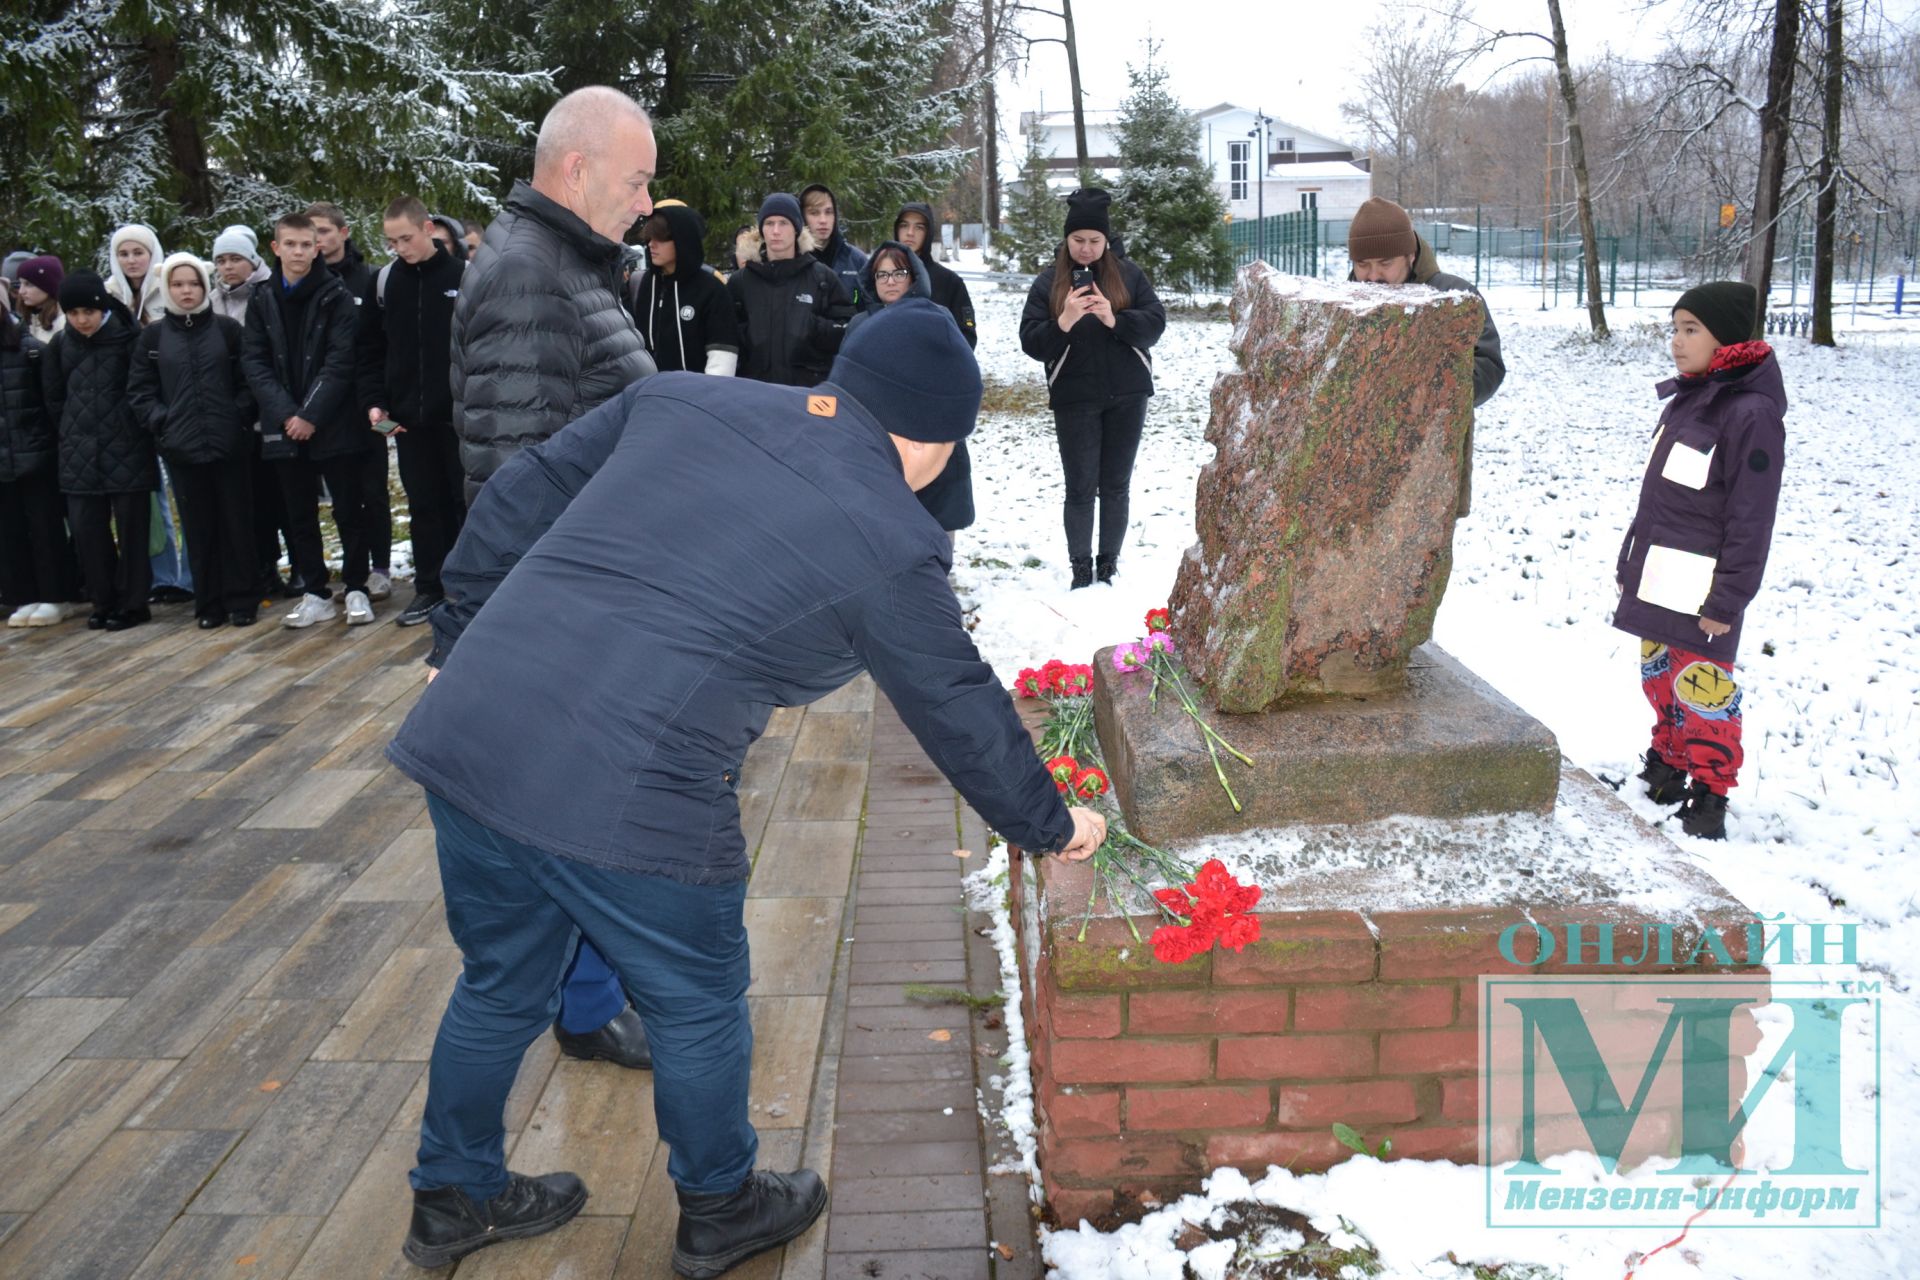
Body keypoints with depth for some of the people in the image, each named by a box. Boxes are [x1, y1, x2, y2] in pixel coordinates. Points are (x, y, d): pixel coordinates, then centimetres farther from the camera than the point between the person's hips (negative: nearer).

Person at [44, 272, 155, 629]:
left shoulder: (129, 339, -6)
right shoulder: (60, 344, 7)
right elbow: (54, 398, 14)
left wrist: (133, 428, -3)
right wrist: (75, 430, 9)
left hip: (127, 450, -4)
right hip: (80, 453, 4)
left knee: (131, 528, 1)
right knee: (87, 529, 5)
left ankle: (132, 603, 10)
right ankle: (103, 602, 16)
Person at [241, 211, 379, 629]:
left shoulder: (336, 296, -4)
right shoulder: (262, 300, 6)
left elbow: (340, 361, -10)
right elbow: (255, 362, 2)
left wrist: (311, 415, -15)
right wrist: (285, 413, -11)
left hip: (335, 424, -4)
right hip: (285, 427, 4)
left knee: (349, 511, 3)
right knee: (299, 516, 9)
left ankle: (357, 589, 14)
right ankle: (315, 594, 19)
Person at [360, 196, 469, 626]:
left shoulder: (465, 276, -4)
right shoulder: (384, 281, 7)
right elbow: (370, 351, 11)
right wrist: (374, 402, 0)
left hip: (460, 415, -3)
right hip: (407, 418, 4)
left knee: (467, 502, 6)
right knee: (424, 506, 10)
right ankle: (429, 588, 18)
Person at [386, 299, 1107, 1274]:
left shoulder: (679, 399, 11)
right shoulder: (890, 545, -3)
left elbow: (519, 498, 14)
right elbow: (964, 714, 7)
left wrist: (460, 636, 24)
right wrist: (1050, 827, 22)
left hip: (461, 738, 7)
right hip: (628, 801, -6)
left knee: (502, 983, 27)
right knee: (698, 1010, 19)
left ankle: (453, 1197, 48)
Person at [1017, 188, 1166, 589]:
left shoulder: (1127, 274, 4)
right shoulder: (1047, 282, 1)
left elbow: (1155, 323, -4)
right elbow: (1031, 343, -6)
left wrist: (1115, 319, -20)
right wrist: (1064, 322, -24)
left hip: (1126, 397, 1)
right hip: (1075, 401, -1)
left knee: (1116, 486, 7)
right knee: (1081, 489, 1)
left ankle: (1109, 568, 17)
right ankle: (1081, 570, 12)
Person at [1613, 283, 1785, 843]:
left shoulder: (1752, 412, -15)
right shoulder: (1688, 397, 12)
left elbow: (1751, 518, -16)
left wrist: (1728, 601, -16)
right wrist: (1630, 562, 20)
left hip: (1701, 590, -9)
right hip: (1656, 581, 9)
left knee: (1702, 691, -3)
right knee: (1660, 680, 17)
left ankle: (1709, 796, 8)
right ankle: (1667, 769, 33)